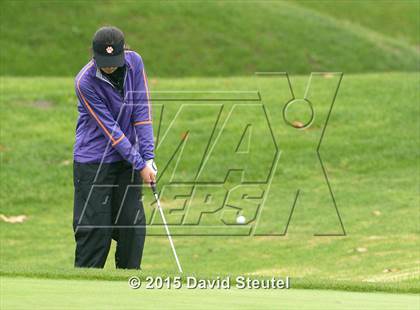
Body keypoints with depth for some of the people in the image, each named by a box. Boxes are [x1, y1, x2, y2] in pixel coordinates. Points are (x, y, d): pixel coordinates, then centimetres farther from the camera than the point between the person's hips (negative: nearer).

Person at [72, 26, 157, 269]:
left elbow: (142, 111, -6)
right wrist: (139, 164, -18)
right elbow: (109, 128, -18)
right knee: (95, 229, -5)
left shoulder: (134, 62, -7)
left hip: (127, 157, 4)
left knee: (133, 225, 2)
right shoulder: (85, 82, -20)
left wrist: (148, 157, -13)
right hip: (94, 160, -4)